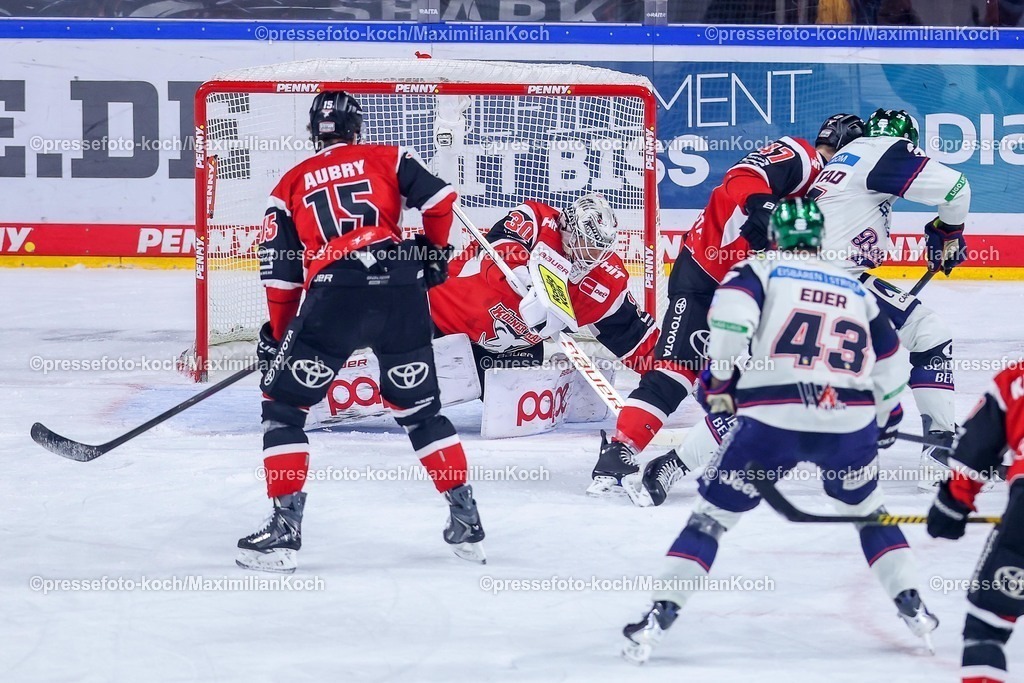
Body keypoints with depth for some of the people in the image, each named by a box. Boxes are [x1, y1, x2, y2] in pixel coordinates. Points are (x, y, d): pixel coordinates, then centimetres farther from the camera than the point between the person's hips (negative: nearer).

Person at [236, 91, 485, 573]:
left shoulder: (292, 184, 18)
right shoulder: (387, 158, 18)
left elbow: (280, 271, 14)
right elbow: (439, 199, 5)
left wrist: (278, 335, 25)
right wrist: (434, 252, 23)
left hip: (334, 297, -2)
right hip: (402, 291, 2)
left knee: (283, 404, 9)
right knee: (419, 408, 19)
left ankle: (285, 529, -1)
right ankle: (466, 521, 17)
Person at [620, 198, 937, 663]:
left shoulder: (762, 269, 11)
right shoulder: (855, 288, 24)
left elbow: (732, 309, -10)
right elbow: (889, 358, 28)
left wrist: (720, 375, 1)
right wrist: (886, 415, 45)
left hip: (772, 420, -3)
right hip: (849, 422, 3)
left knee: (712, 514, 8)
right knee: (867, 510, 29)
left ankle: (659, 617, -1)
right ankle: (912, 607, 23)